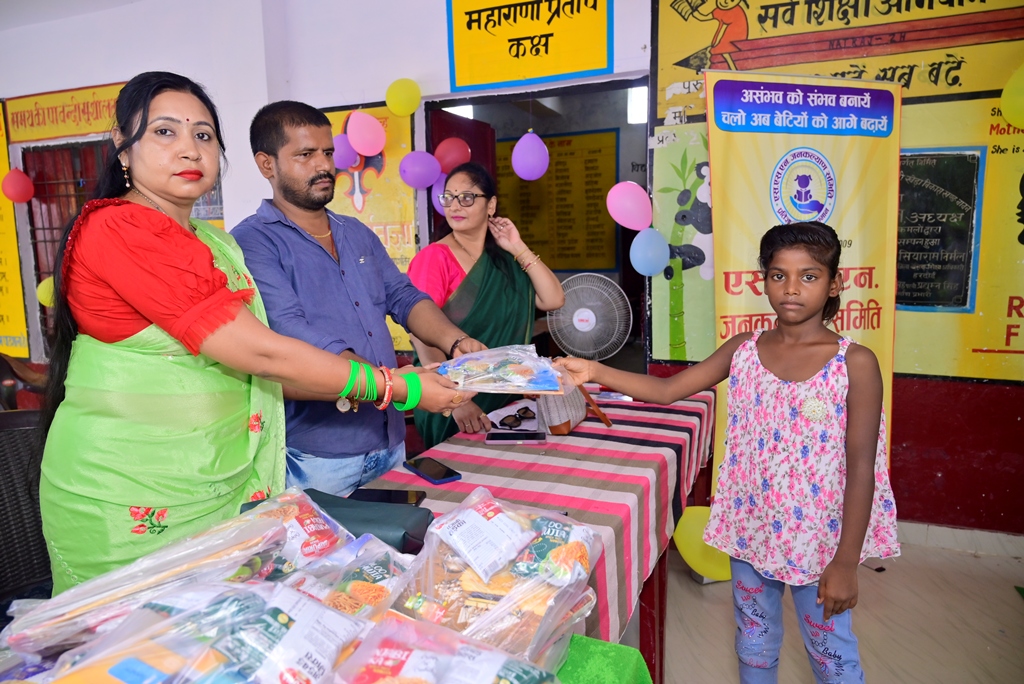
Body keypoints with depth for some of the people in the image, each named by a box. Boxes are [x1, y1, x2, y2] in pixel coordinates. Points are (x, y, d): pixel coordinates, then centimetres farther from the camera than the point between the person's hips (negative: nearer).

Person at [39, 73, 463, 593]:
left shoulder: (215, 245, 12)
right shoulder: (117, 229, -16)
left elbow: (245, 367, 7)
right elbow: (258, 354, -22)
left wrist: (341, 381, -5)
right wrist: (398, 388, -17)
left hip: (213, 487, 7)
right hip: (132, 501, -7)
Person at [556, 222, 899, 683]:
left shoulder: (855, 363, -14)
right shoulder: (743, 350, -3)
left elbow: (861, 468, -13)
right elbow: (666, 391, -1)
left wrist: (846, 562, -13)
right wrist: (595, 372, -13)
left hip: (819, 538, -3)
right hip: (750, 529, 4)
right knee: (753, 643, 22)